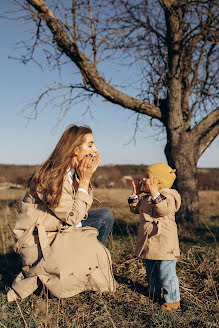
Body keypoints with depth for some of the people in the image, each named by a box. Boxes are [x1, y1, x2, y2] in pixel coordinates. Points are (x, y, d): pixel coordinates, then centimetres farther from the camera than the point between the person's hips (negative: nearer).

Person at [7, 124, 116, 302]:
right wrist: (84, 181, -18)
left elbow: (82, 210, -1)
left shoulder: (74, 173, 3)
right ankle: (37, 276, -3)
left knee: (106, 216, 0)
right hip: (37, 240, -8)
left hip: (60, 230, 9)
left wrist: (85, 178, -9)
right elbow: (72, 217, -21)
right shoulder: (52, 176, -23)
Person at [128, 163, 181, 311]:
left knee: (166, 272, 0)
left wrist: (154, 193, -33)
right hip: (148, 243, 8)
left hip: (164, 243, -8)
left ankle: (172, 300, 16)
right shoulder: (145, 197, 11)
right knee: (151, 271, 21)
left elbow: (164, 209, -30)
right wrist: (135, 193, 9)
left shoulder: (169, 195, -13)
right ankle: (156, 293, 39)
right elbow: (134, 209, 17)